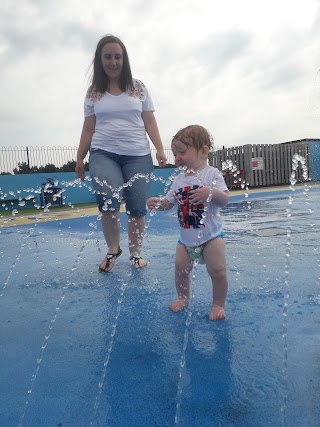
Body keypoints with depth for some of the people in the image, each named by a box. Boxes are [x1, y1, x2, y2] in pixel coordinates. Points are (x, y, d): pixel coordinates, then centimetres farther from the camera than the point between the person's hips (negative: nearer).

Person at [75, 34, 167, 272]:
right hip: (103, 154, 0)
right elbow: (88, 129, 11)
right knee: (109, 203, -21)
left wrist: (160, 150, -3)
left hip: (138, 156, 1)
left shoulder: (138, 88, 10)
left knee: (137, 208, -3)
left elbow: (150, 123, 7)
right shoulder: (93, 93, 11)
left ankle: (136, 254, 17)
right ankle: (113, 250, 3)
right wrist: (80, 158, 5)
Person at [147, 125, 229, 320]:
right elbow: (169, 202, 10)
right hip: (186, 237, 5)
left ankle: (219, 304, 16)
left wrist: (212, 192, -38)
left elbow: (225, 200, -18)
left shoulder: (212, 174, -10)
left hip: (211, 235, -5)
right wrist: (158, 202, -12)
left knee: (217, 270, -6)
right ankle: (183, 298, 31)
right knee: (181, 268, 6)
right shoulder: (179, 179, 6)